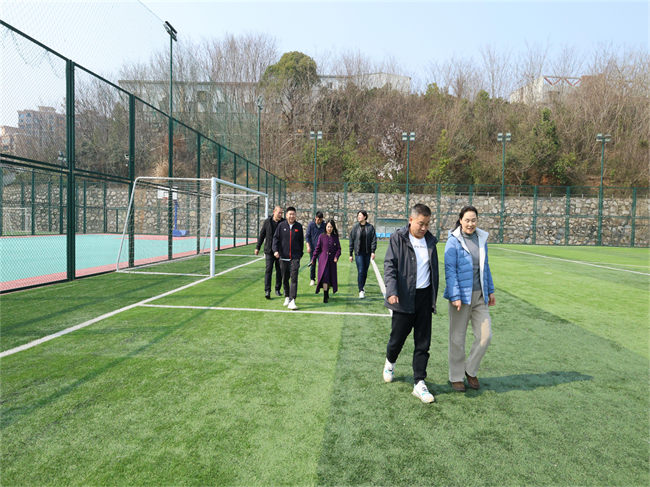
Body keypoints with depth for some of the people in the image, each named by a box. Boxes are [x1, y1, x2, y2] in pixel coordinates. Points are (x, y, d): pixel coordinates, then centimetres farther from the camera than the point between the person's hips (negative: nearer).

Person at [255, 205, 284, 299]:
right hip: (269, 250, -1)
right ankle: (267, 291, -8)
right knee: (268, 269, -8)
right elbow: (261, 235, 8)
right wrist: (257, 247, 8)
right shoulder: (267, 222, 0)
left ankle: (277, 289, 22)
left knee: (279, 270, 8)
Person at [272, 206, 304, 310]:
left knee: (294, 278, -10)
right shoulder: (281, 225, 2)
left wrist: (300, 254, 16)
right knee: (285, 278, 12)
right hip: (283, 257, 1)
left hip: (295, 257, -1)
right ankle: (287, 297, 31)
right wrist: (275, 250, -13)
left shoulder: (299, 226, 4)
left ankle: (292, 301, -12)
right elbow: (275, 238, 1)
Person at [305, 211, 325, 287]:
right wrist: (308, 246, -10)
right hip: (312, 248, 0)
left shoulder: (324, 225, 3)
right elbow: (307, 236, -1)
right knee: (312, 263, 6)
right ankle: (312, 279, 17)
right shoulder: (311, 224, -2)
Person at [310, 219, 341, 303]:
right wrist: (313, 259, 3)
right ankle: (325, 296, -11)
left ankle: (327, 293, 28)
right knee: (324, 276, -12)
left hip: (332, 260, 2)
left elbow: (339, 248, 6)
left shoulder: (335, 237, 5)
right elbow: (317, 248, 5)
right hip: (323, 259, -2)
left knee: (331, 277, 8)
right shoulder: (322, 237, 1)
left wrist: (336, 256, -11)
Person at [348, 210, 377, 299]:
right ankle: (361, 290, -6)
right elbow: (351, 240, 4)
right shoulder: (355, 227, 1)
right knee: (360, 271, -9)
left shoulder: (370, 227, 1)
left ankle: (362, 286, 33)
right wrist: (350, 254, 3)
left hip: (367, 253, 1)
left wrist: (373, 251, -11)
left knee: (365, 271, 11)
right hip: (359, 253, -1)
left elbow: (374, 240, 0)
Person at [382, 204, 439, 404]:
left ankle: (419, 384, 14)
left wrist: (433, 297, 14)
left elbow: (434, 269, 17)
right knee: (398, 337, 5)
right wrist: (391, 291, -21)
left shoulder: (430, 240, 10)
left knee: (423, 342, 5)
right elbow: (389, 265, -9)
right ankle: (390, 362, 38)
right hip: (404, 297, -4)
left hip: (425, 297, 4)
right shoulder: (398, 238, -5)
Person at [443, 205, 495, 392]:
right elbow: (450, 270, -13)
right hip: (461, 295, -5)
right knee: (457, 338, 5)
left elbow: (485, 266, 17)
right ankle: (456, 377, 22)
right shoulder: (453, 241, -10)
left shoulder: (481, 238, 8)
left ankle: (470, 370, 25)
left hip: (480, 296, 5)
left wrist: (490, 290, 17)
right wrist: (455, 296, -18)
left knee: (485, 336, 4)